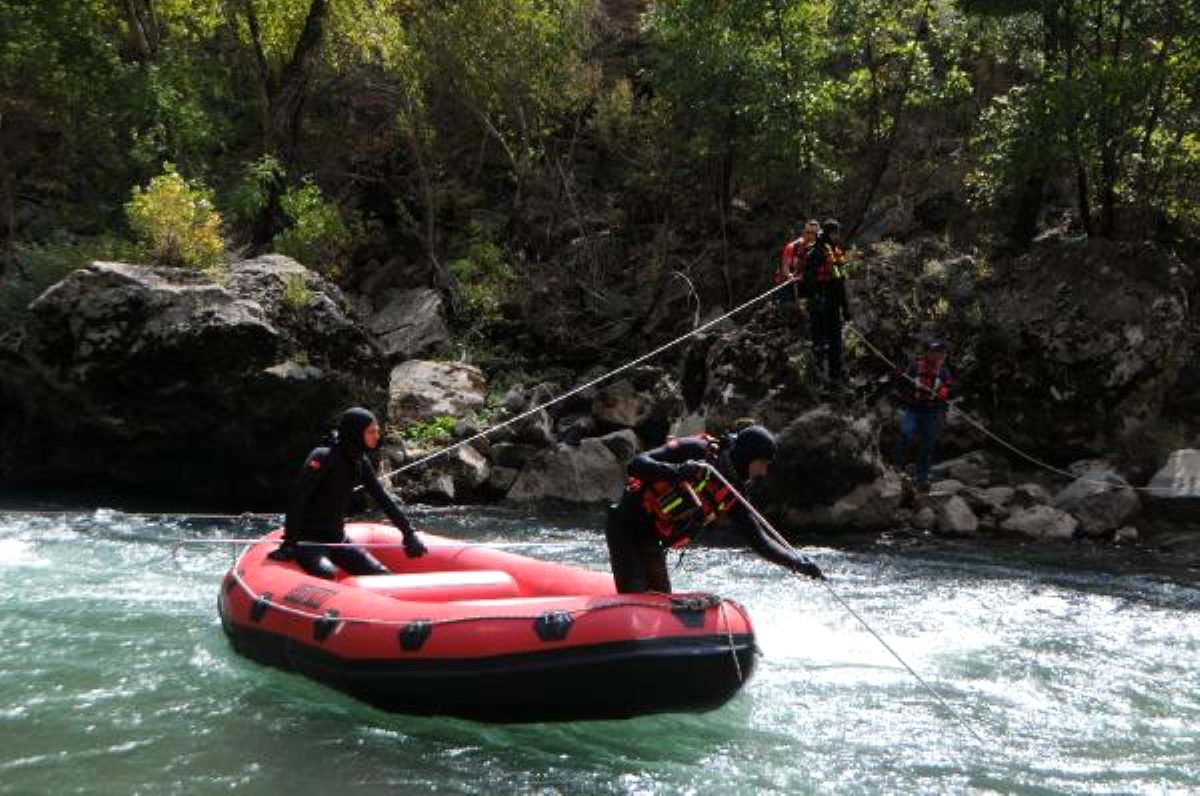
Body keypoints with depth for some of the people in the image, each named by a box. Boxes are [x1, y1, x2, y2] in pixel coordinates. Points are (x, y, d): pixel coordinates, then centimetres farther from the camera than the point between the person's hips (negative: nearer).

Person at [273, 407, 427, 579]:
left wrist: (409, 533, 1)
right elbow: (297, 497, -21)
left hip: (337, 539, 8)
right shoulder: (323, 458, -16)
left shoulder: (361, 463, 6)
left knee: (382, 576, -3)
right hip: (308, 539, -7)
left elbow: (384, 499, 7)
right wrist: (289, 542, -27)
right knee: (327, 577, -35)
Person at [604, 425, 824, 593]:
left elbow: (760, 541, 3)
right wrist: (675, 471, -41)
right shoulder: (695, 451, -17)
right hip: (627, 527, -8)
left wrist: (799, 563, -10)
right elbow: (635, 465, -23)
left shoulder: (731, 496, 3)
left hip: (652, 544, 8)